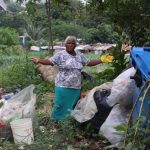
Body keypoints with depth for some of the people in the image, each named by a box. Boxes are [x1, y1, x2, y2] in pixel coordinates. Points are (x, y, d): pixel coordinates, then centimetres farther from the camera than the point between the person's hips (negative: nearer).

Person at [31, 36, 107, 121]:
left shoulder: (80, 56, 8)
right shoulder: (60, 55, -6)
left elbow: (89, 63, 15)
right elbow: (50, 61, -14)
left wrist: (102, 60, 8)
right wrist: (38, 61, -31)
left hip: (76, 87, 5)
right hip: (63, 87, -4)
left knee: (73, 107, 14)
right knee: (61, 106, -1)